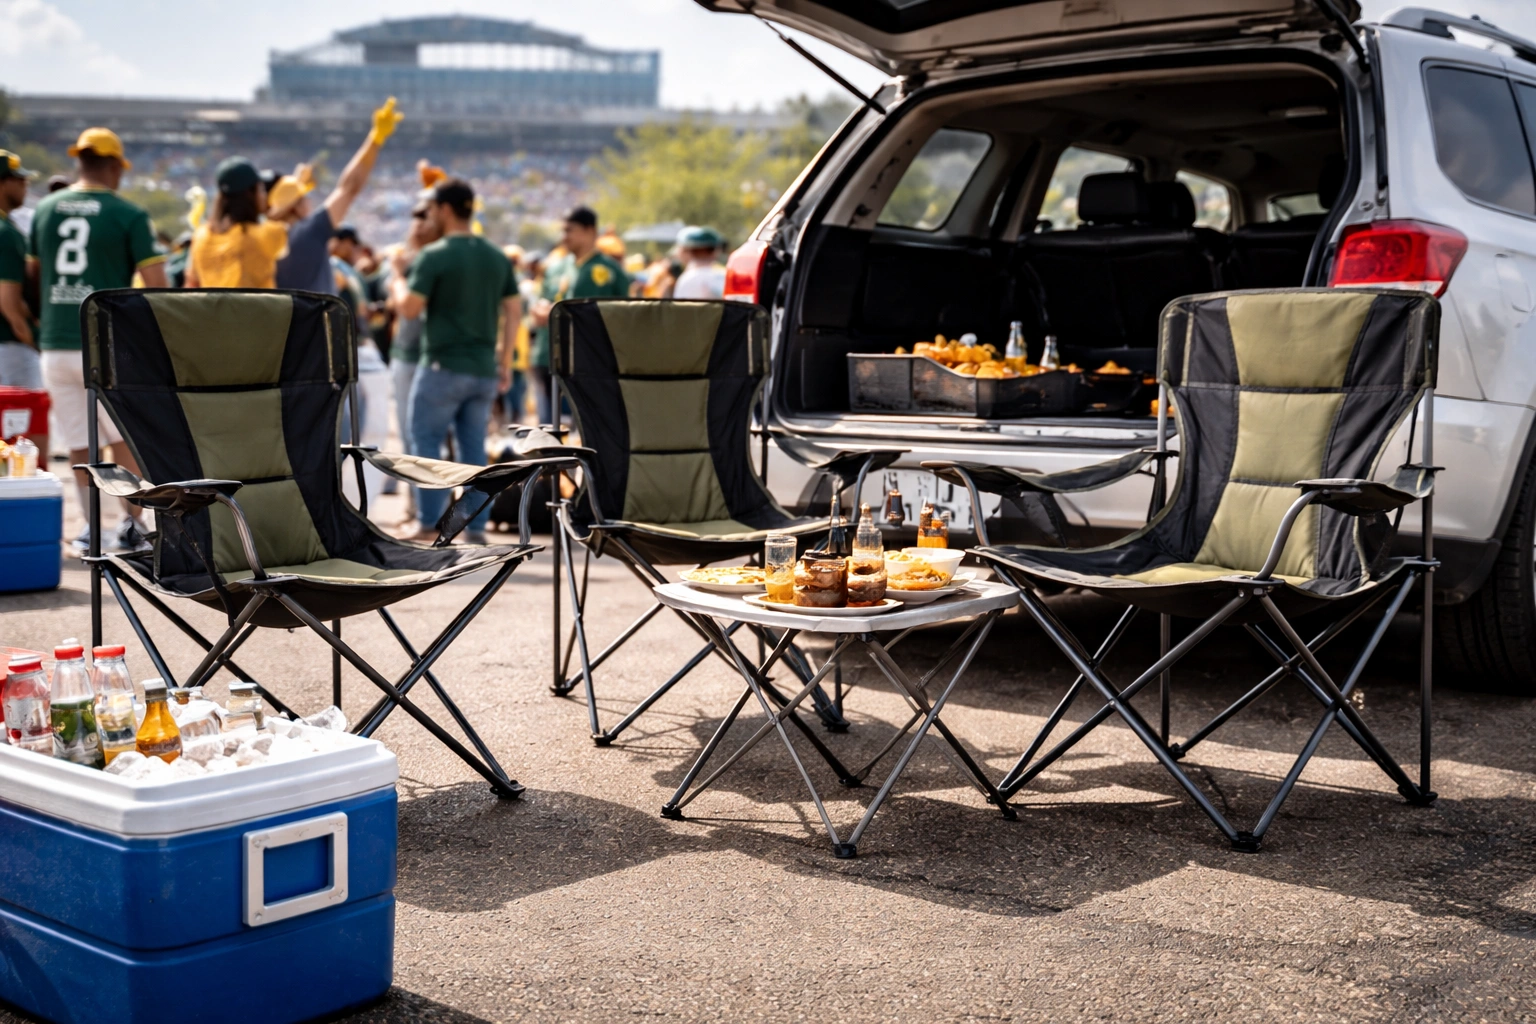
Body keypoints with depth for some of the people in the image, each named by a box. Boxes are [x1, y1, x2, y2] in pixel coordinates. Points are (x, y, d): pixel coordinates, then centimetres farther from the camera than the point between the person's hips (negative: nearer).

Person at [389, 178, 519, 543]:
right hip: (484, 369, 6)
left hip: (443, 366, -5)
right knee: (474, 449, 10)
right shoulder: (497, 257, 9)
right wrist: (505, 360, 13)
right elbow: (514, 312, 9)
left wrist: (398, 277, 6)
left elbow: (409, 308, -12)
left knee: (426, 444, 4)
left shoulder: (434, 256, -10)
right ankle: (476, 528, 8)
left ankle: (430, 526, 1)